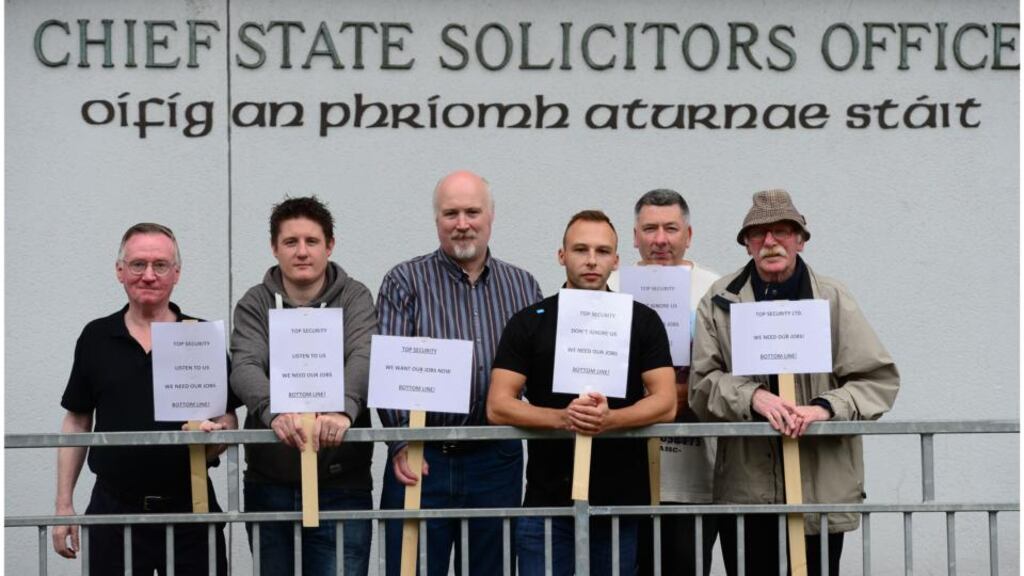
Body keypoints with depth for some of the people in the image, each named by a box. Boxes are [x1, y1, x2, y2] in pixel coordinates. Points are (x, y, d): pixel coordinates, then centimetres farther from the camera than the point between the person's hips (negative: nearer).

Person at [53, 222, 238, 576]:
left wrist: (216, 433, -20)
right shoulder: (96, 338, 6)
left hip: (190, 509, -1)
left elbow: (229, 420, 3)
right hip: (113, 512, 1)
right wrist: (64, 505, 6)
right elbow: (77, 422, 11)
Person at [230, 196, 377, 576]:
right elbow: (245, 369, -13)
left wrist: (344, 409, -38)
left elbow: (363, 359, -16)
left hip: (341, 485, -2)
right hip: (269, 487, 2)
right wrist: (274, 412, -35)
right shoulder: (255, 304, 5)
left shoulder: (354, 299, 3)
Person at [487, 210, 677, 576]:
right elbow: (498, 407, -4)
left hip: (622, 504, 1)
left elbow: (665, 403, -3)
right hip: (547, 504, 0)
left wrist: (610, 418, -22)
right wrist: (563, 417, -20)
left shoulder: (642, 322, 5)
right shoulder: (528, 323, 4)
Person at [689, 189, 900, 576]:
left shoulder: (833, 299, 4)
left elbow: (880, 379, 2)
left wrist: (826, 406, -15)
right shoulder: (719, 301, 7)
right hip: (744, 491, 1)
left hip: (821, 488, -1)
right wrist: (752, 396, -17)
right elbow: (702, 384, 1)